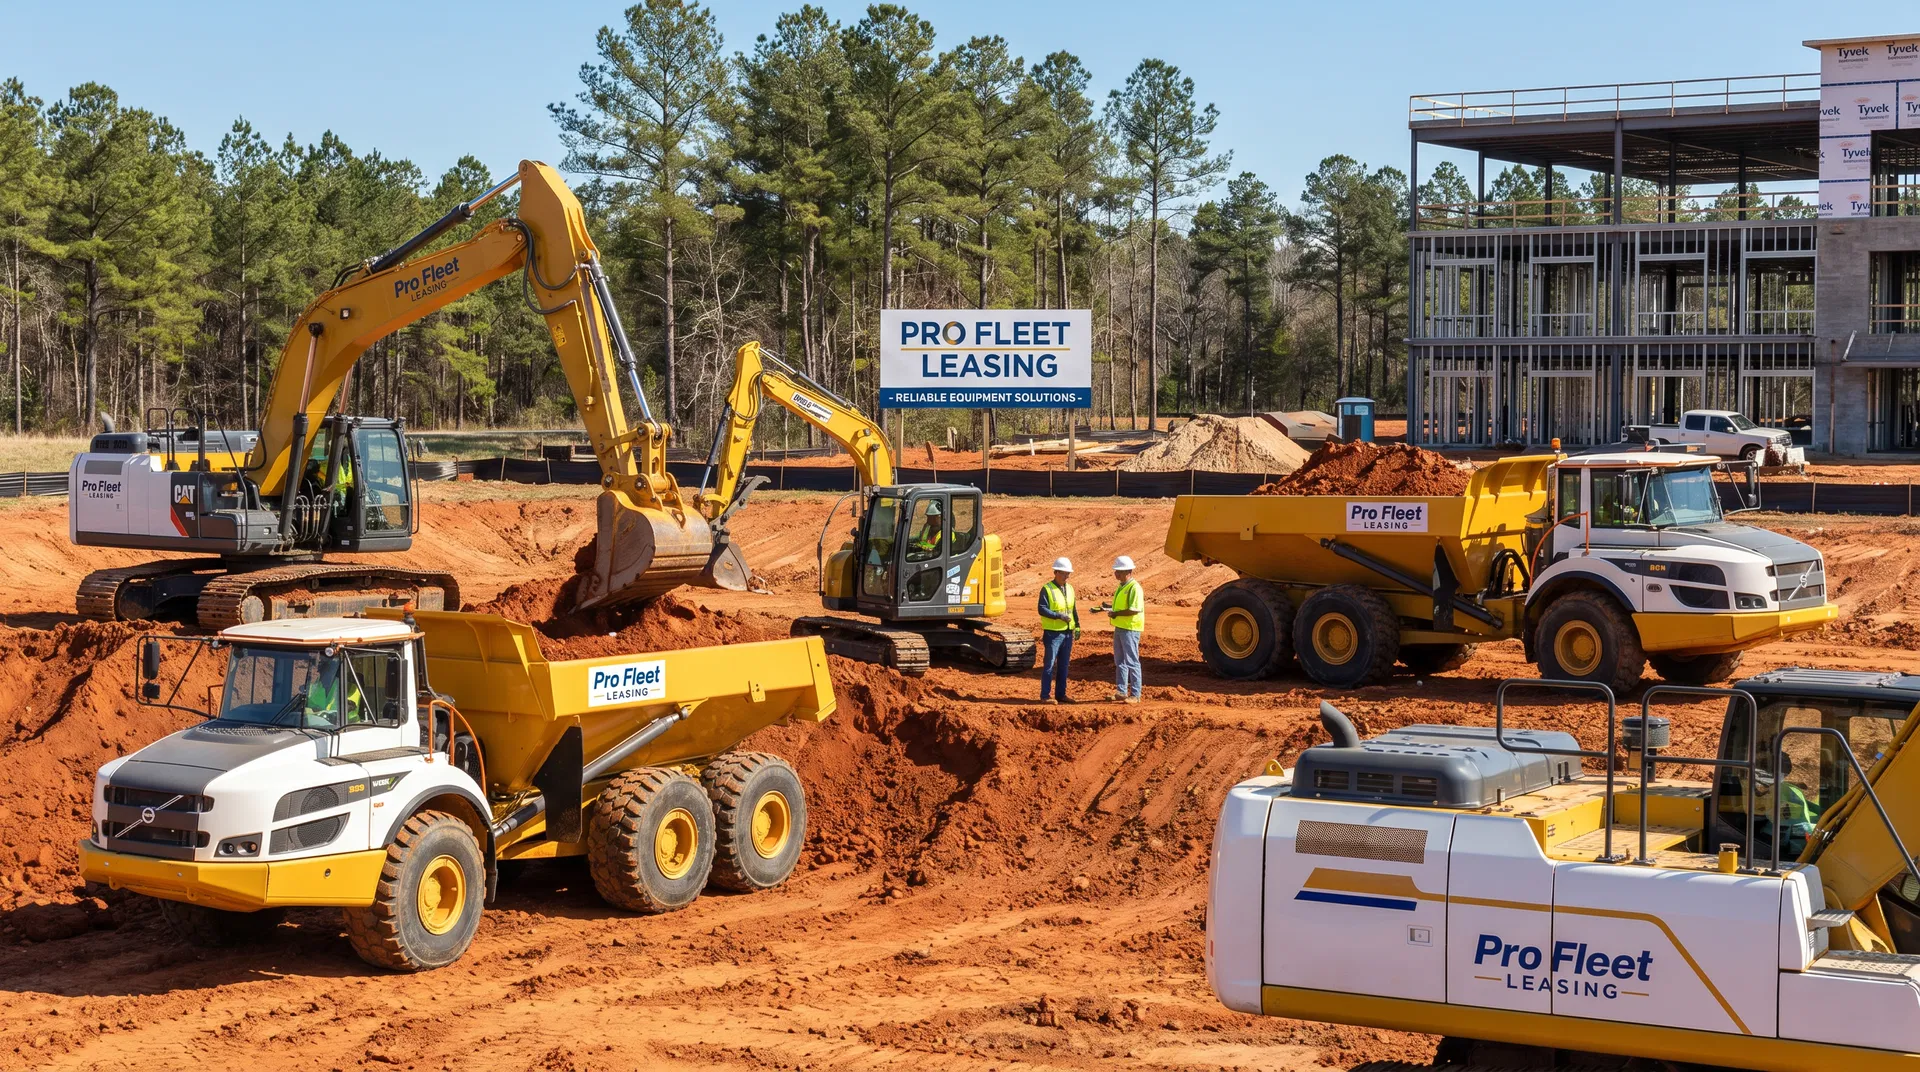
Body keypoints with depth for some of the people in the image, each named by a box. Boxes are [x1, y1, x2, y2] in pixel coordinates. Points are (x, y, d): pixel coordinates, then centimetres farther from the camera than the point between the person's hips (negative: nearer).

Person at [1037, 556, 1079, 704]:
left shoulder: (1070, 589, 13)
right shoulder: (1047, 589, -8)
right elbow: (1042, 609, -16)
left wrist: (1077, 625, 10)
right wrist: (1059, 616, -22)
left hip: (1067, 633, 7)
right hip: (1053, 633, -7)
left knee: (1064, 665, 10)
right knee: (1049, 665, -4)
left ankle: (1060, 694, 17)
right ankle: (1045, 696, -1)